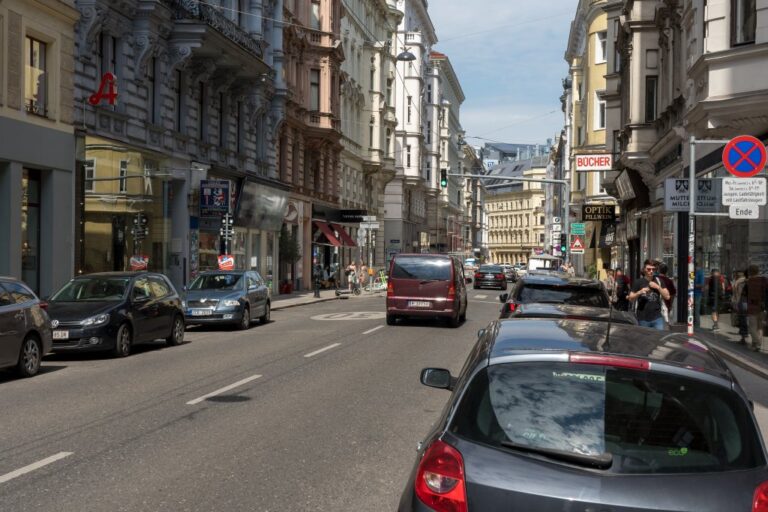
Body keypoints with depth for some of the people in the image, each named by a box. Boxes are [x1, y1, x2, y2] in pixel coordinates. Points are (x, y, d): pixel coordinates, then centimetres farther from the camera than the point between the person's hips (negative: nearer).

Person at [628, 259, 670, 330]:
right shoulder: (638, 282, 2)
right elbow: (631, 299, 1)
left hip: (657, 317, 2)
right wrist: (639, 292, -17)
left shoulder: (658, 281, 10)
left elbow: (667, 297, 5)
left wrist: (658, 287, -8)